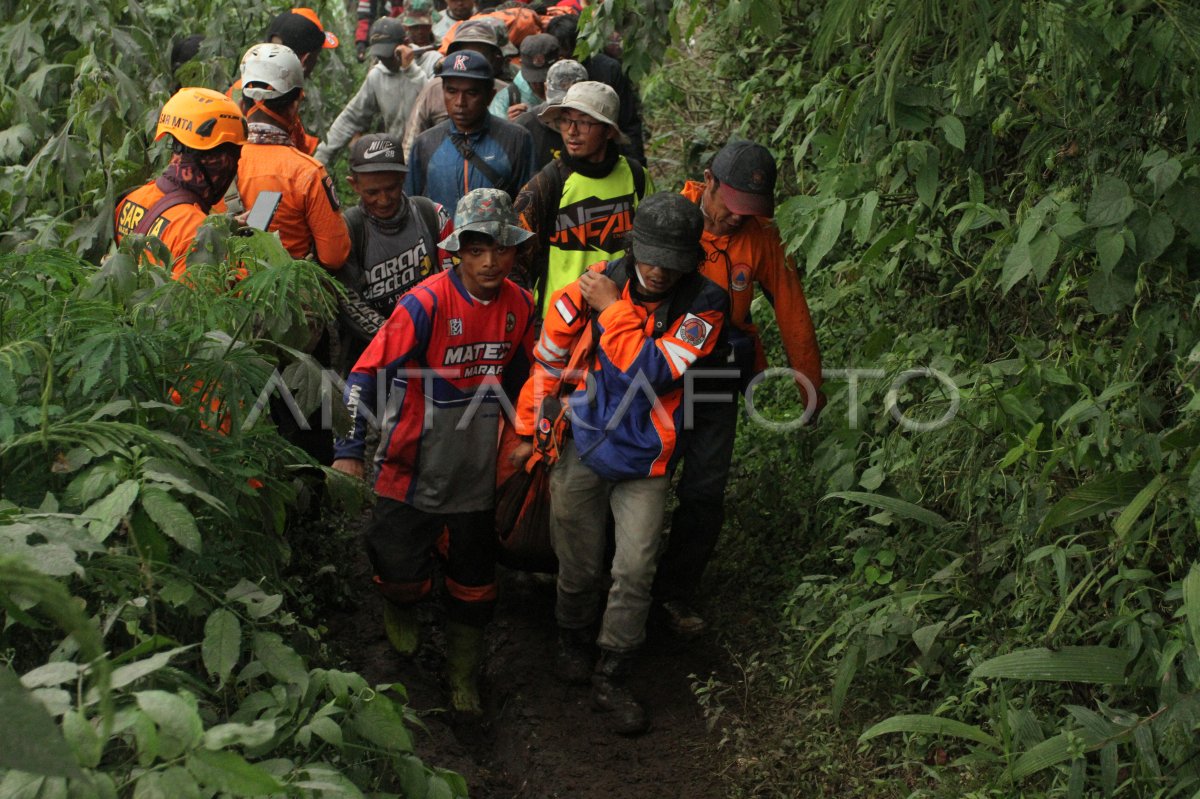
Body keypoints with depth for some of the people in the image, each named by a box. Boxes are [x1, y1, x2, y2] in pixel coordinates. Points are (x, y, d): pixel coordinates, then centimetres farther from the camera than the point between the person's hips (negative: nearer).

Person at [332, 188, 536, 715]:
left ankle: (463, 673, 32)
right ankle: (400, 612, 42)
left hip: (477, 468, 4)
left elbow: (526, 371, 16)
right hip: (414, 467, -4)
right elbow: (367, 372, -20)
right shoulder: (427, 303, -19)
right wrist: (350, 450, -26)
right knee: (400, 564, 5)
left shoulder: (519, 305, -3)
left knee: (473, 578, 12)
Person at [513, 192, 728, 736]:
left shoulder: (704, 304, -13)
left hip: (644, 463, -1)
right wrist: (529, 429, 10)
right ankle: (572, 643, 42)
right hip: (581, 451, 1)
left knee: (634, 572, -4)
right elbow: (548, 358, 4)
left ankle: (611, 680, 13)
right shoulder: (596, 283, -10)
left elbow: (655, 373, -26)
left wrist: (613, 310, -23)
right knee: (579, 565, 13)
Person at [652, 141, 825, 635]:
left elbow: (791, 309, 1)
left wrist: (810, 383, 8)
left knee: (705, 494, 5)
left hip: (718, 389, 2)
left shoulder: (760, 237, -7)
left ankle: (676, 591, 25)